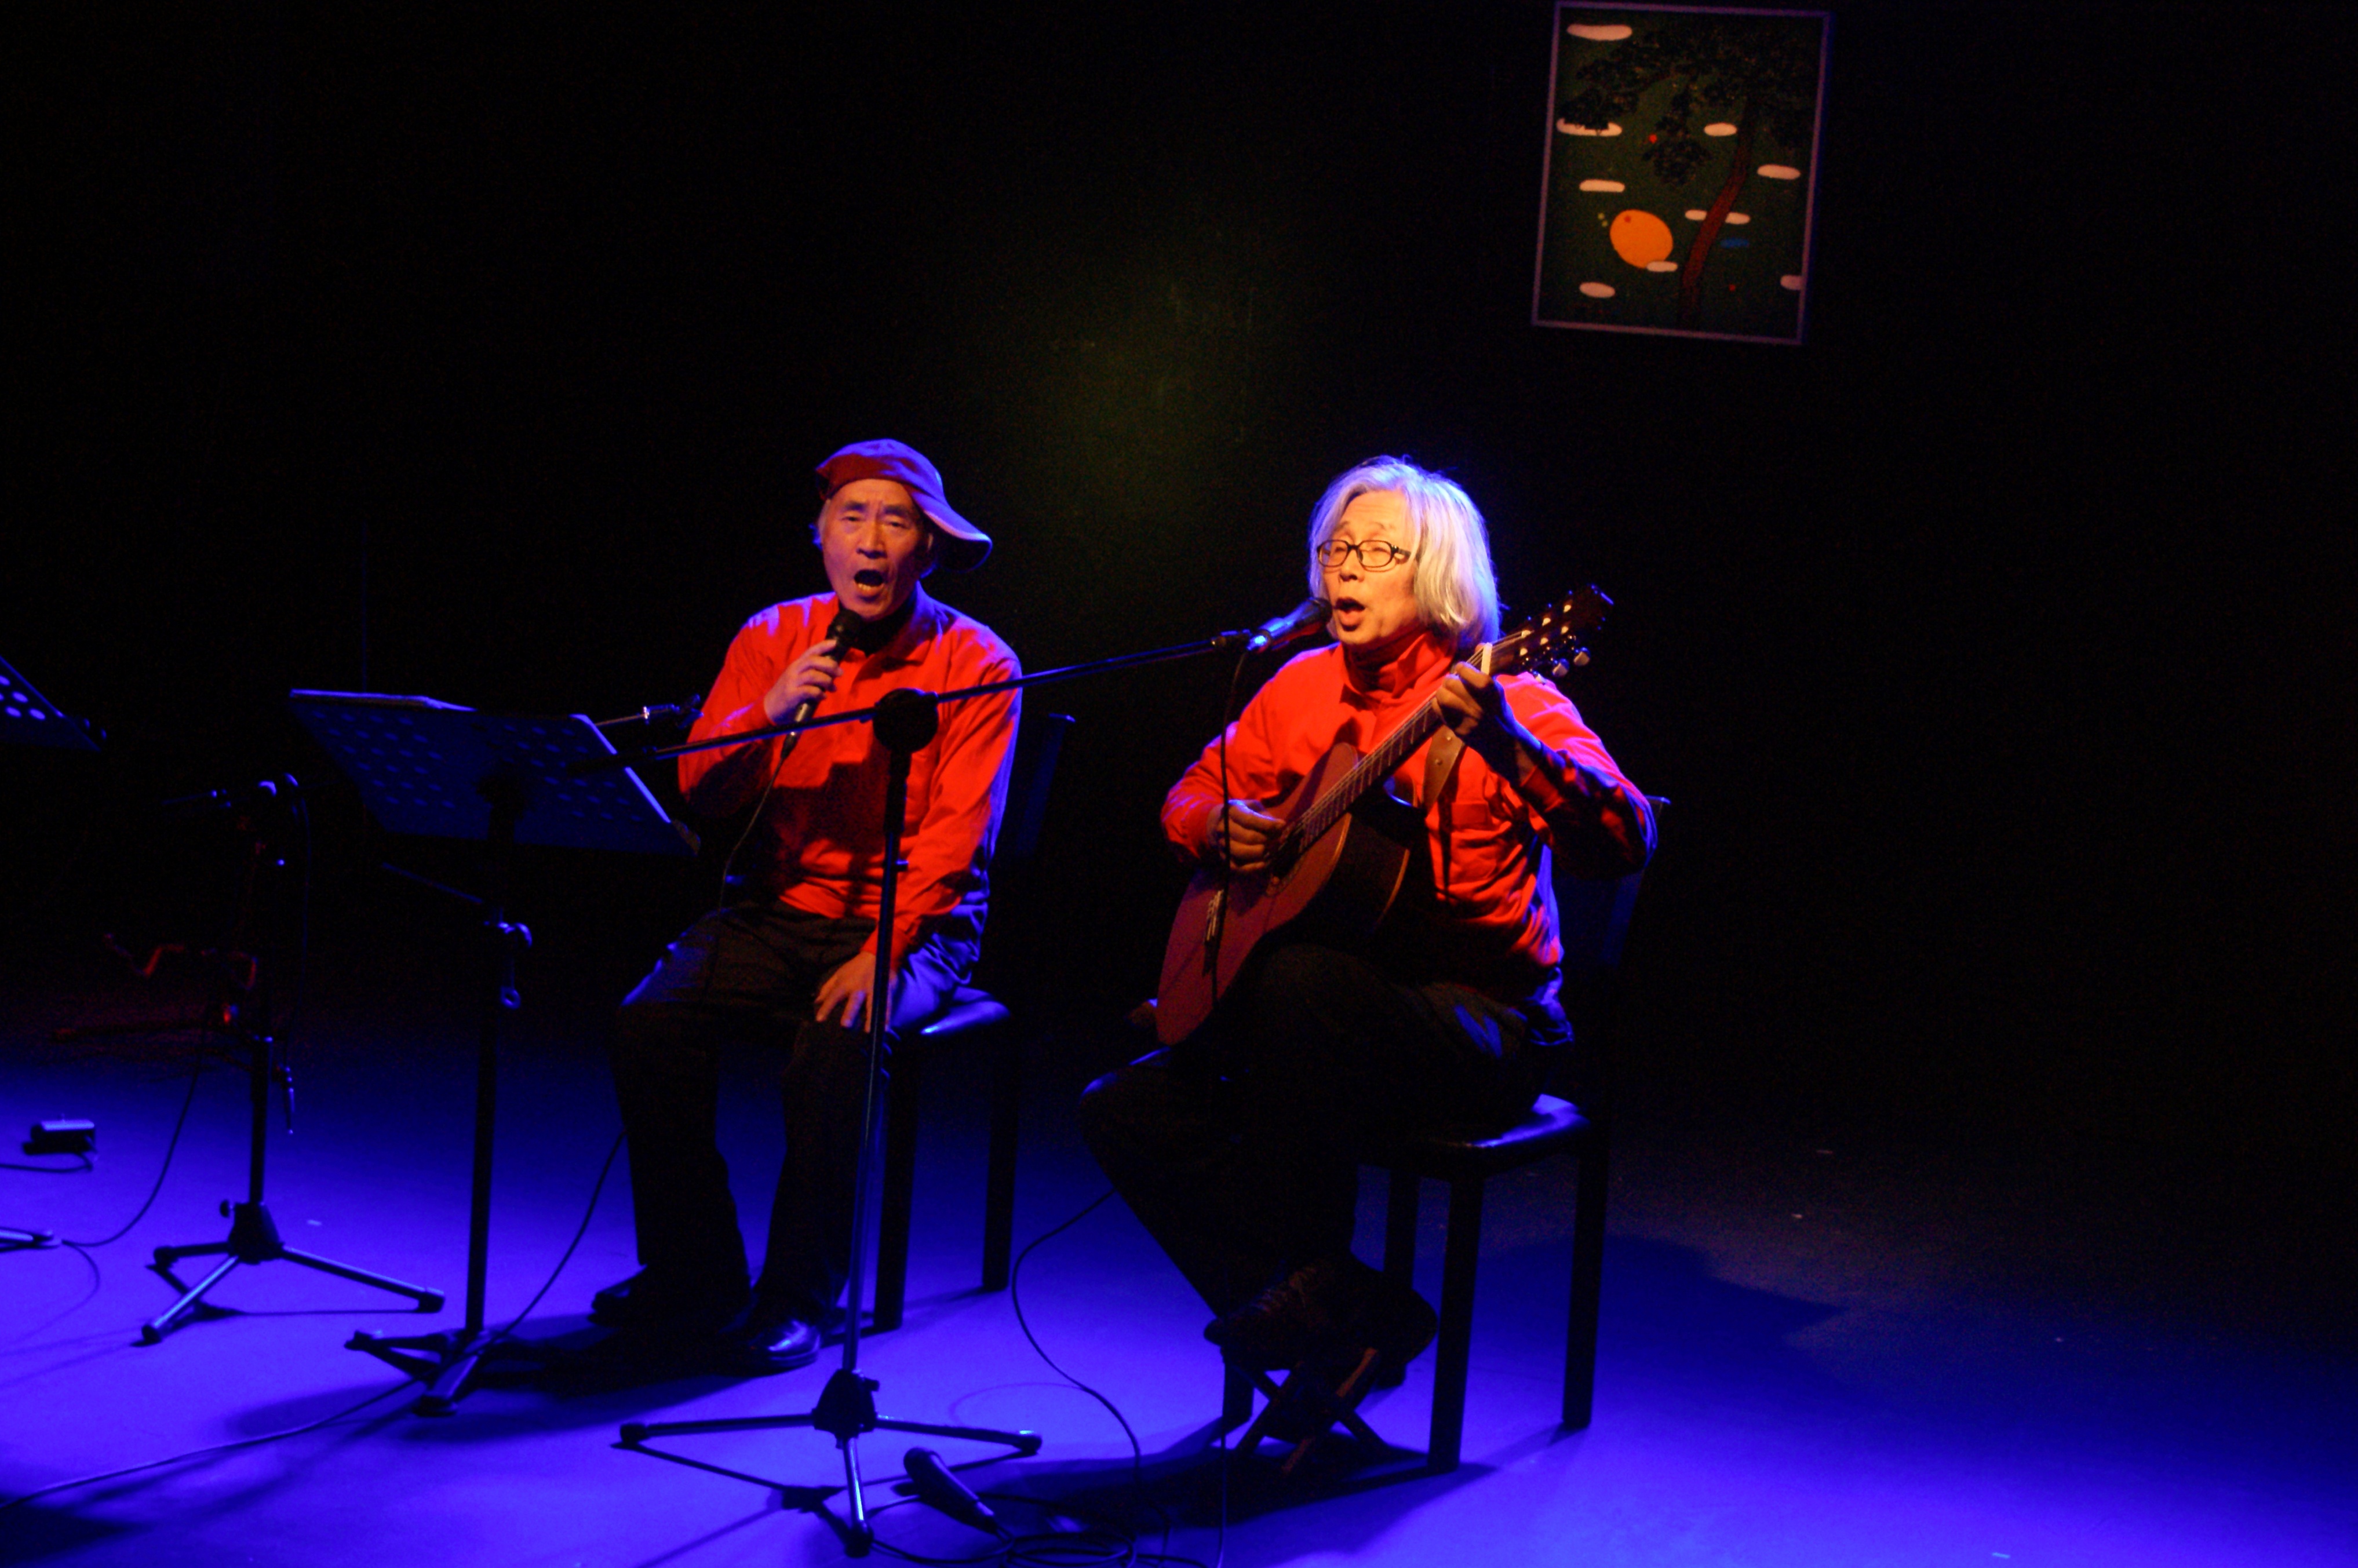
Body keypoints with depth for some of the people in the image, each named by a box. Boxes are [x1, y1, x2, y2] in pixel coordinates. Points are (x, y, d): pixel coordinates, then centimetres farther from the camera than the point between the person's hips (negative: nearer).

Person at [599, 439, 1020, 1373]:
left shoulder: (972, 664, -5)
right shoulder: (772, 639, 7)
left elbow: (957, 837, -13)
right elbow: (699, 794, 1)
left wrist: (879, 953, -25)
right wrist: (770, 712, -17)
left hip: (908, 929, -4)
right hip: (773, 911, 4)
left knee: (839, 1041, -34)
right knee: (653, 1019, -22)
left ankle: (800, 1299, -18)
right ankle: (694, 1277, -9)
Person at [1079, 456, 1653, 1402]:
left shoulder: (1508, 700, -10)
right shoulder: (1301, 690, 9)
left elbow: (1624, 844, -25)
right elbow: (1191, 795, 21)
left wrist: (1510, 747, -41)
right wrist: (1220, 828, -4)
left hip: (1480, 1024, -7)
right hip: (1336, 1021, 7)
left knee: (1299, 979, -35)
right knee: (1125, 1109, -10)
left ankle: (1315, 1279, -19)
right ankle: (1354, 1320, -11)